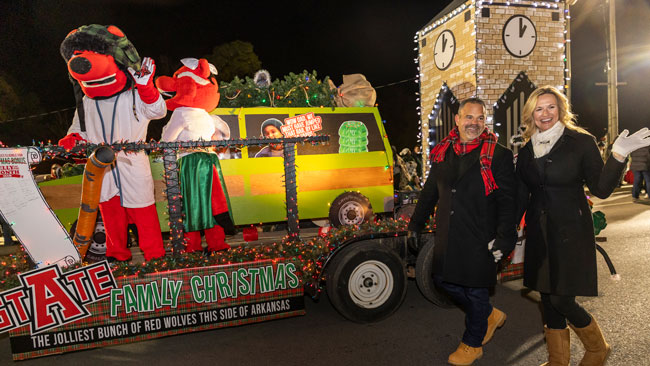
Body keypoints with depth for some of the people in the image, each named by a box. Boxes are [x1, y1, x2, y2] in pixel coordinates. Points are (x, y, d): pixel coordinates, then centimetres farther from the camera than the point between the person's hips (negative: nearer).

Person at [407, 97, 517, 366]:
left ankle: (472, 344, 34)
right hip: (447, 237, 6)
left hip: (480, 240, -5)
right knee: (443, 280, 15)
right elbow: (429, 192, 14)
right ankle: (490, 315, 40)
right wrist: (415, 225, 15)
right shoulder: (442, 153, 7)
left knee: (475, 291, 8)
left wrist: (503, 238, -18)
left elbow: (507, 201, -10)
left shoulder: (498, 155, -7)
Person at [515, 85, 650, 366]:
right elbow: (521, 198, 10)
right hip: (539, 235, 4)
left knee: (561, 300, -3)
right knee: (548, 299, 11)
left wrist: (618, 155, -19)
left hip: (571, 234, -4)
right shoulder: (527, 151, 7)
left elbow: (601, 189, -6)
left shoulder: (581, 142, -4)